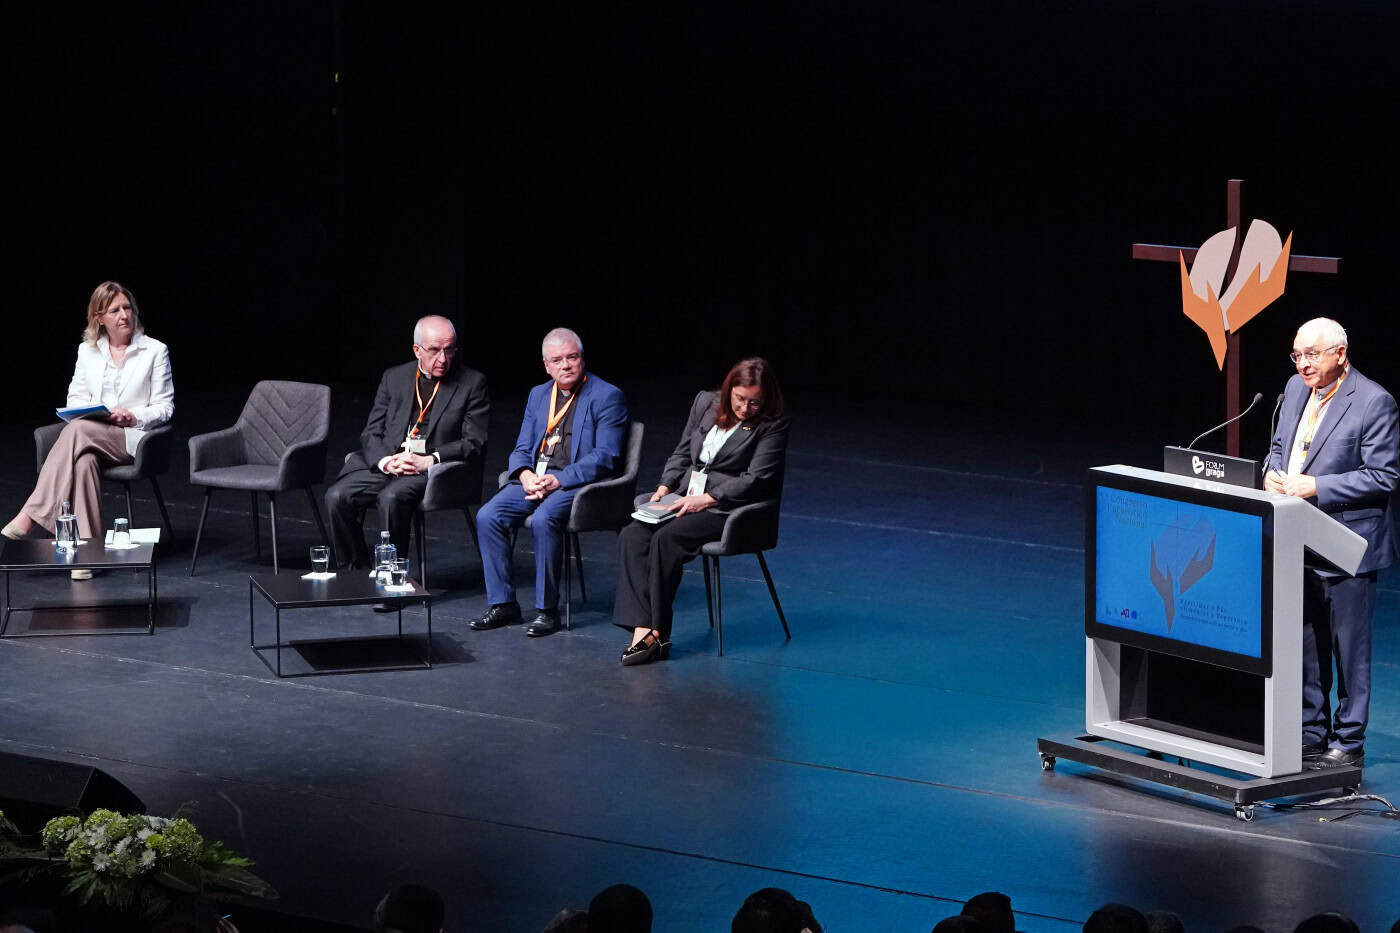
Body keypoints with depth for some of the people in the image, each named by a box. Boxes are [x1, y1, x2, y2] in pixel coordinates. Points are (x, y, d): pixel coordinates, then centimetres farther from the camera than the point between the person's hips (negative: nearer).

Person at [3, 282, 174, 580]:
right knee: (84, 460, -38)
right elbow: (76, 397, 17)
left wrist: (133, 416, -13)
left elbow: (164, 407, 6)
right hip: (92, 435, 3)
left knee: (78, 431, -35)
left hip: (133, 438, -3)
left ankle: (30, 516, -41)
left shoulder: (155, 351, 8)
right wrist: (91, 411, -7)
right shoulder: (87, 351, 18)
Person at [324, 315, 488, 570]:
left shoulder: (472, 383, 5)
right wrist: (385, 461, -12)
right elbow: (371, 433, 11)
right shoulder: (394, 377, 15)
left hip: (432, 470, -4)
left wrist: (429, 461, -15)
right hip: (384, 465, 4)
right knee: (337, 497, -21)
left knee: (391, 498, -35)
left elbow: (475, 443, -2)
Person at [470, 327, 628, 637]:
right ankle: (502, 605, -10)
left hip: (578, 482, -6)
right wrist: (526, 476, -8)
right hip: (534, 479, 6)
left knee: (544, 520, -34)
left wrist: (558, 480, -20)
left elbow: (605, 457, -10)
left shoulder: (606, 396, -2)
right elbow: (521, 449, 16)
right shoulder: (538, 395, 18)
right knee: (487, 517, -17)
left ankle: (547, 609, -23)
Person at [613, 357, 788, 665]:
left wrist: (706, 499, -17)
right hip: (685, 498, 6)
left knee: (667, 538, -31)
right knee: (632, 536, -21)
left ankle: (657, 631, -22)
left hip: (727, 509, -6)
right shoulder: (706, 403, 11)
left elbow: (756, 479, -12)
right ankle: (643, 629, -31)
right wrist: (665, 487, 3)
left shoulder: (772, 426, -6)